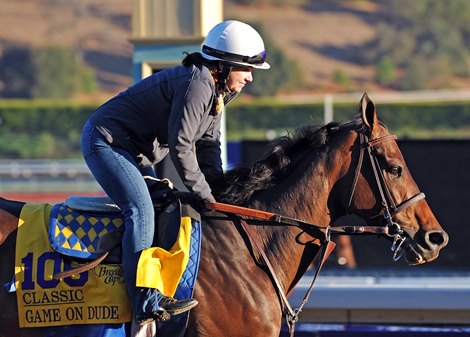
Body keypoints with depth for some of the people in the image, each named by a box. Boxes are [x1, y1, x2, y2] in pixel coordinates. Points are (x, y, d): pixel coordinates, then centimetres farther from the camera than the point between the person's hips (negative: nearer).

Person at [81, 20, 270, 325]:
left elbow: (208, 143, 12)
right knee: (141, 211, -22)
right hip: (106, 142, -11)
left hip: (134, 152, 11)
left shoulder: (215, 89, 7)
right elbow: (181, 146, -26)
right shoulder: (197, 84, -25)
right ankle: (147, 305, -27)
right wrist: (203, 193, -17)